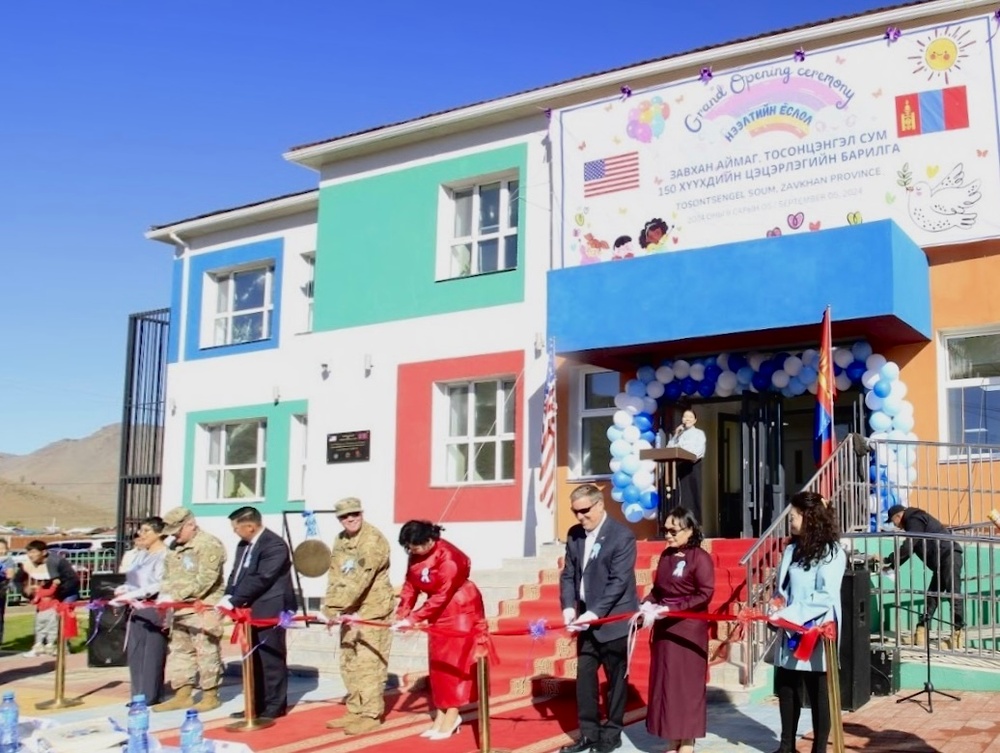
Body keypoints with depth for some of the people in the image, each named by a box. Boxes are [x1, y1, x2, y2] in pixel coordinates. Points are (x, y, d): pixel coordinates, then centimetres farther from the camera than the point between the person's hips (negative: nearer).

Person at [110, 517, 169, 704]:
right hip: (137, 609, 9)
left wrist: (131, 594, -20)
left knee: (152, 654, -4)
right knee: (134, 652, 9)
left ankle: (150, 697, 2)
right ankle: (139, 695, 16)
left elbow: (159, 585, -18)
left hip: (155, 609, -8)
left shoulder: (164, 555, -11)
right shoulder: (139, 555, 16)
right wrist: (124, 590, 0)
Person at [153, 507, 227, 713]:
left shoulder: (209, 545, -13)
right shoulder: (175, 547, 15)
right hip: (180, 609, 9)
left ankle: (211, 696, 5)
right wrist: (164, 594, 0)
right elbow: (168, 575, 20)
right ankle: (183, 695, 19)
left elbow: (204, 581, -19)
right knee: (179, 650, 11)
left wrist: (175, 596, -19)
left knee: (206, 652, -4)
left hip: (204, 608, -9)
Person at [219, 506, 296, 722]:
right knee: (254, 659, 13)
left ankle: (274, 706, 7)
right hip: (251, 610, 9)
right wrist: (228, 596, -4)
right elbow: (236, 574, 14)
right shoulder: (243, 544, 12)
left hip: (270, 610, -9)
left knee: (271, 659, -2)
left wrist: (234, 601, -20)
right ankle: (257, 705, 21)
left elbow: (261, 579, -23)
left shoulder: (274, 545, -18)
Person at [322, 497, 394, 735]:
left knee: (369, 664, -6)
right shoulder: (340, 540, 11)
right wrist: (331, 608, -6)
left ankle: (371, 715, 2)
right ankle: (356, 711, 23)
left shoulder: (373, 540, -17)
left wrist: (333, 608, -26)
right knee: (349, 664, 13)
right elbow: (335, 577, 8)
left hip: (372, 611, -8)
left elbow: (360, 580, -24)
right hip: (349, 611, 8)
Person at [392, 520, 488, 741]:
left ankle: (452, 715, 0)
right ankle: (441, 714, 14)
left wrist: (413, 619, -29)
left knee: (454, 662, -6)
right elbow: (410, 585, -4)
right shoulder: (416, 556, -7)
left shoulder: (448, 558, -30)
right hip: (439, 612, 8)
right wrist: (401, 615, -15)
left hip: (460, 610, -8)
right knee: (437, 664, 8)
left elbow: (441, 596, -29)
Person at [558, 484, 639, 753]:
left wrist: (595, 613, -24)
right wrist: (568, 607, -9)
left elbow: (619, 581, -19)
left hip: (613, 619, -6)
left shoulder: (622, 536, -15)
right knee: (584, 676, 9)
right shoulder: (574, 534, 4)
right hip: (586, 618, 6)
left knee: (615, 678, 6)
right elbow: (568, 574, 7)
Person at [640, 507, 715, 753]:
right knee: (665, 683, 9)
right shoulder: (666, 556, 9)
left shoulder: (700, 557, -11)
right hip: (664, 628, 7)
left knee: (686, 684, 2)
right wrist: (647, 605, -6)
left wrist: (670, 609, -20)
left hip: (688, 629, -7)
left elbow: (705, 594, -17)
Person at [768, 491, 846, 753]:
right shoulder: (793, 549, 9)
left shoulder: (830, 552, -12)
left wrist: (788, 613, -22)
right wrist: (777, 603, -2)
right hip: (790, 633, 7)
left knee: (818, 693, 5)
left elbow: (826, 597, -19)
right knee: (786, 689, 14)